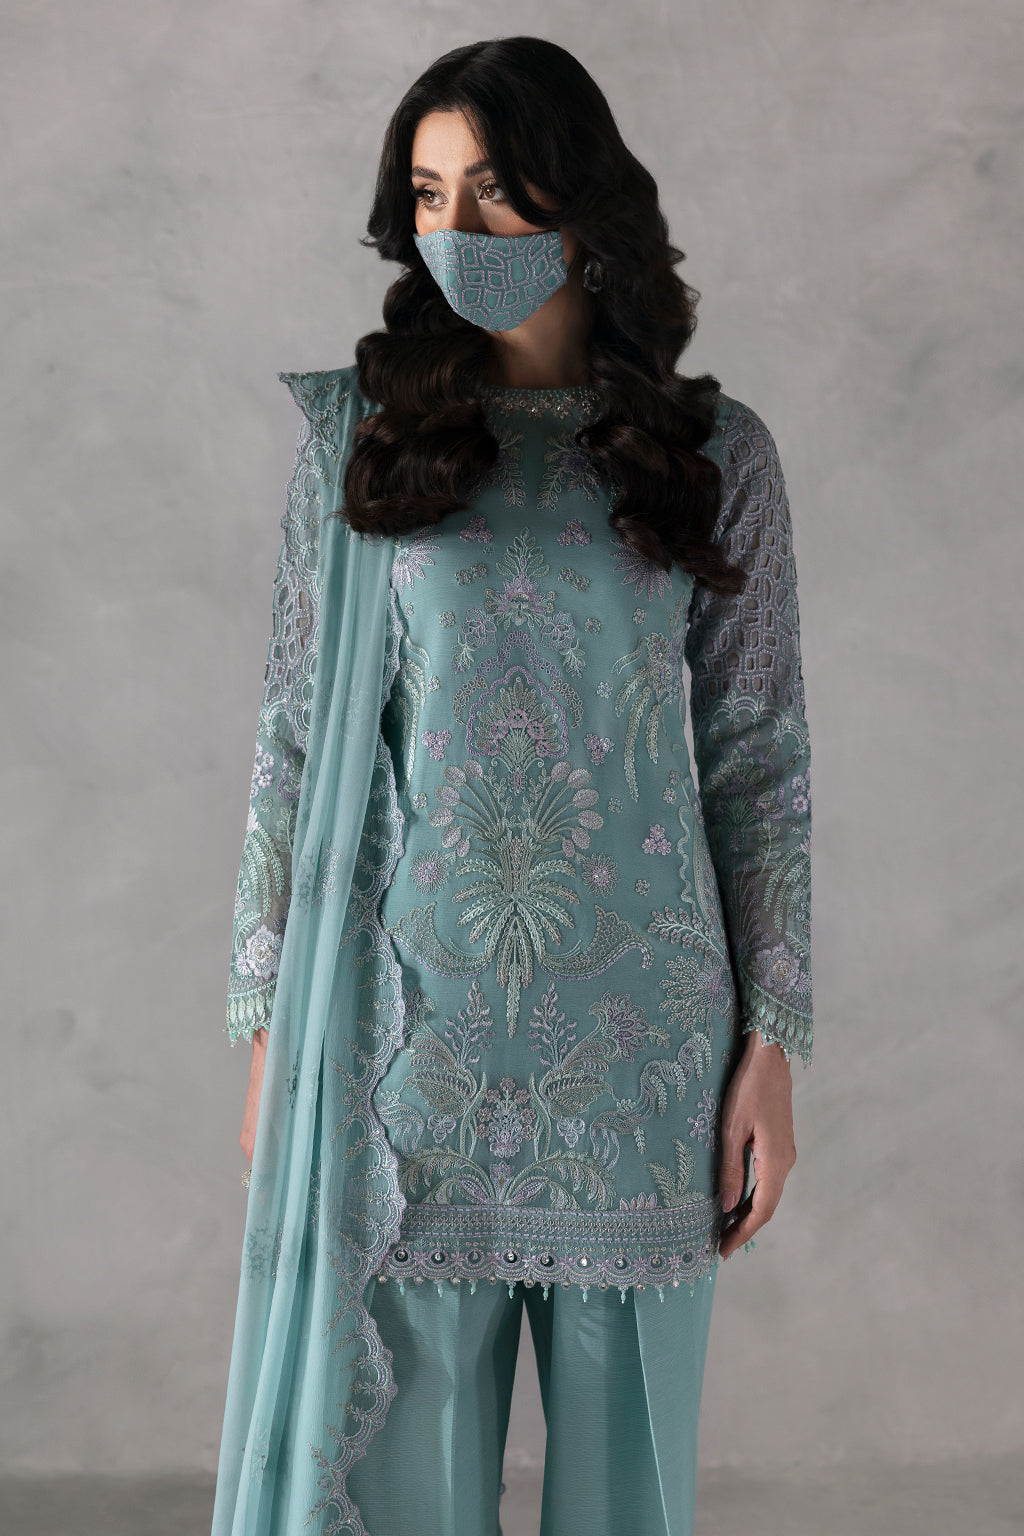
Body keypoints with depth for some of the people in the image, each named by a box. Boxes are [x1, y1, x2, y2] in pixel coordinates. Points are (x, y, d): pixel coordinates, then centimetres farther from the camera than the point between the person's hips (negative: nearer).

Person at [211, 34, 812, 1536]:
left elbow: (760, 761, 4)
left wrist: (773, 1040, 0)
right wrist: (268, 1024, 1)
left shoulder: (718, 451, 3)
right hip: (411, 1022, 0)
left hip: (641, 1031, 1)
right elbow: (294, 736, 3)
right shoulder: (360, 433, 3)